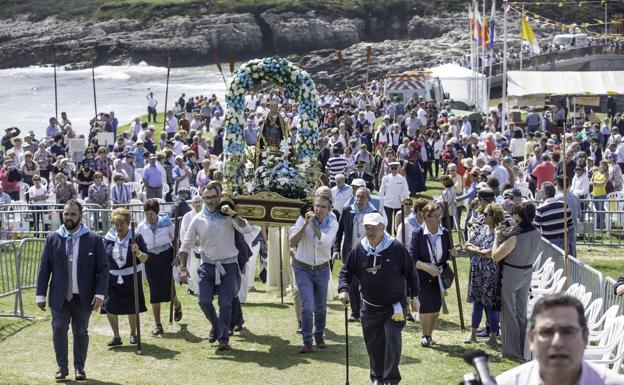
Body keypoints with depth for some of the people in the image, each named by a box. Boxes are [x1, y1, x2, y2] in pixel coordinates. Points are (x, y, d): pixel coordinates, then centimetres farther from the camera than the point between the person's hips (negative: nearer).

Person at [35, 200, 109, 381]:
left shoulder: (94, 239, -2)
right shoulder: (52, 239, 3)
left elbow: (103, 269, -3)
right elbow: (44, 269, 5)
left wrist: (100, 294, -12)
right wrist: (41, 295, 1)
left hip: (83, 297, -1)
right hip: (59, 297, 1)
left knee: (81, 332, 8)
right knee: (58, 330, -5)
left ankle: (79, 368, 19)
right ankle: (62, 367, 9)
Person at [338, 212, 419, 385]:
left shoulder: (396, 248, -9)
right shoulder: (359, 249, -2)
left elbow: (411, 273, 0)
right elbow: (346, 271, 8)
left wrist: (414, 296, 2)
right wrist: (343, 289, -9)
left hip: (394, 306, -3)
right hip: (370, 307, 3)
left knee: (392, 339, -12)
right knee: (373, 344, 7)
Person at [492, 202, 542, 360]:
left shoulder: (514, 236, -26)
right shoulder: (537, 233, -5)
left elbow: (495, 256, -21)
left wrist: (497, 237, -7)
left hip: (510, 274, -7)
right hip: (527, 273, 7)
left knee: (509, 313, 7)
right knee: (522, 312, 18)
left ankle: (512, 351, 13)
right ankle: (523, 350, 26)